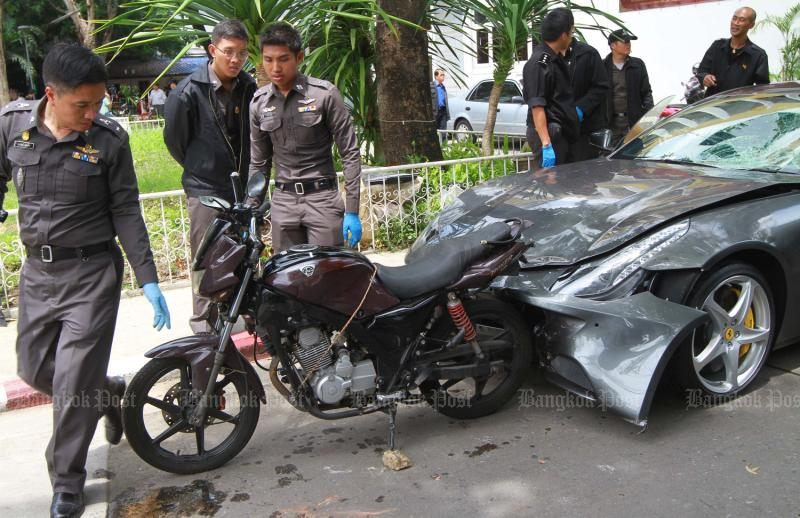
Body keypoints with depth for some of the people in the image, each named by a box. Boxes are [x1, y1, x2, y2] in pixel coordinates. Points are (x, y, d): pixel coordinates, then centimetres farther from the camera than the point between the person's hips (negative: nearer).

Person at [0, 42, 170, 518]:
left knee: (73, 381, -3)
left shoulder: (110, 138, -11)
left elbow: (126, 211, -6)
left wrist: (149, 281, -10)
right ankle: (112, 393, 42)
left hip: (92, 271, -4)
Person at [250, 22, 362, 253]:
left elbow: (350, 154, -5)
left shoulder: (324, 94, -7)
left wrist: (352, 211, -9)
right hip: (283, 202, 4)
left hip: (322, 199, -4)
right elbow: (259, 162, 14)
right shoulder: (259, 102, 6)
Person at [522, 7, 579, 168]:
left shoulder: (556, 59, 14)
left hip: (563, 134, 10)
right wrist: (546, 145, -27)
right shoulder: (539, 63, -16)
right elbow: (537, 106, -22)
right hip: (549, 134, -10)